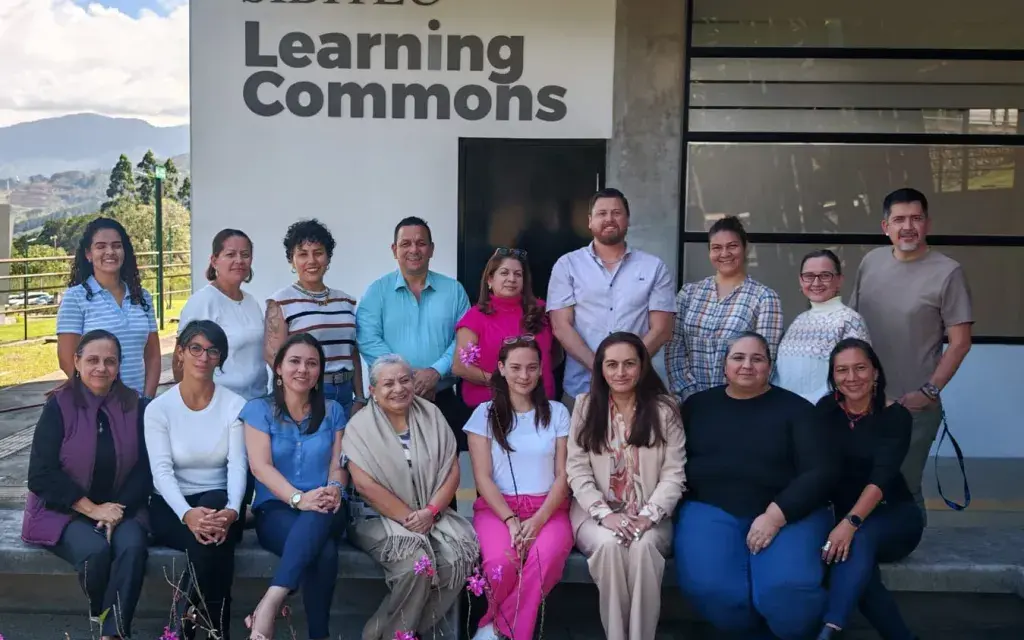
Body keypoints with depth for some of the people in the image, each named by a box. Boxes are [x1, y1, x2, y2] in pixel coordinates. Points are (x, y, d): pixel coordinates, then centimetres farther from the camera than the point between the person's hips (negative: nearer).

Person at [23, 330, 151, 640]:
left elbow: (144, 469, 2)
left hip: (120, 507, 2)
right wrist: (93, 509, -16)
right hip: (61, 511, -2)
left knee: (133, 546, -30)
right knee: (95, 550, -30)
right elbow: (41, 476, -9)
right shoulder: (59, 406, -6)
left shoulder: (135, 406, 2)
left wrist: (118, 508, -14)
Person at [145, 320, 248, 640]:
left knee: (216, 536, -35)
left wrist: (231, 511, -30)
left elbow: (237, 466, -9)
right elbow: (161, 471, -12)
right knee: (211, 541, -33)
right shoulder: (159, 408, -1)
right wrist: (187, 513, -32)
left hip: (220, 503, 1)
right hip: (172, 506, -1)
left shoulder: (235, 405, 1)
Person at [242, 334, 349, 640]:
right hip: (275, 508, -2)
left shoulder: (332, 411, 16)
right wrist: (298, 498, -25)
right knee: (324, 552, -38)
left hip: (324, 511, 2)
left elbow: (339, 463, 7)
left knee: (316, 518, -41)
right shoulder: (259, 409, 6)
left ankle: (270, 603, -51)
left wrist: (334, 489, -20)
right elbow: (260, 466, -7)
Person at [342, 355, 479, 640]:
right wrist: (407, 518, -17)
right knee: (416, 563, -31)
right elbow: (364, 484, -12)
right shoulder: (360, 425, -3)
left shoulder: (431, 415, 7)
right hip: (379, 517, -4)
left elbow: (451, 470, 3)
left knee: (460, 556, -24)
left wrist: (430, 512, -12)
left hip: (432, 514, 4)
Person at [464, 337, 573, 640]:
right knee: (501, 564, -33)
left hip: (548, 507, 1)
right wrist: (510, 520, -15)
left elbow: (563, 475, 4)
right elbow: (483, 477, 0)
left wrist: (539, 519, -12)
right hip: (497, 507, -1)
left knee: (547, 558, -34)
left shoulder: (557, 413, 9)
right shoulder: (485, 413, 6)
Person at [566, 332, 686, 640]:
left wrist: (649, 515, -16)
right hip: (596, 513, 0)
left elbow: (674, 474, -1)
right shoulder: (586, 406, 5)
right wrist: (605, 514, -16)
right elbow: (577, 470, -2)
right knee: (610, 545, -32)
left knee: (643, 546, -33)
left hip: (649, 516, 0)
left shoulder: (664, 409, 3)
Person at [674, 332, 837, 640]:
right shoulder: (697, 405, 13)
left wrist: (775, 516, -14)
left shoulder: (795, 408, 6)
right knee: (708, 587, -28)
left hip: (788, 513, -1)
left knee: (787, 588, -29)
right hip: (710, 510, 1)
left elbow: (820, 472, -3)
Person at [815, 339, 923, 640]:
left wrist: (851, 523, -37)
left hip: (892, 514, -2)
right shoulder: (826, 409, 0)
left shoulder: (896, 416, -9)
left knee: (859, 540, -36)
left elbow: (882, 477, -23)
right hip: (841, 513, 2)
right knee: (841, 546, -32)